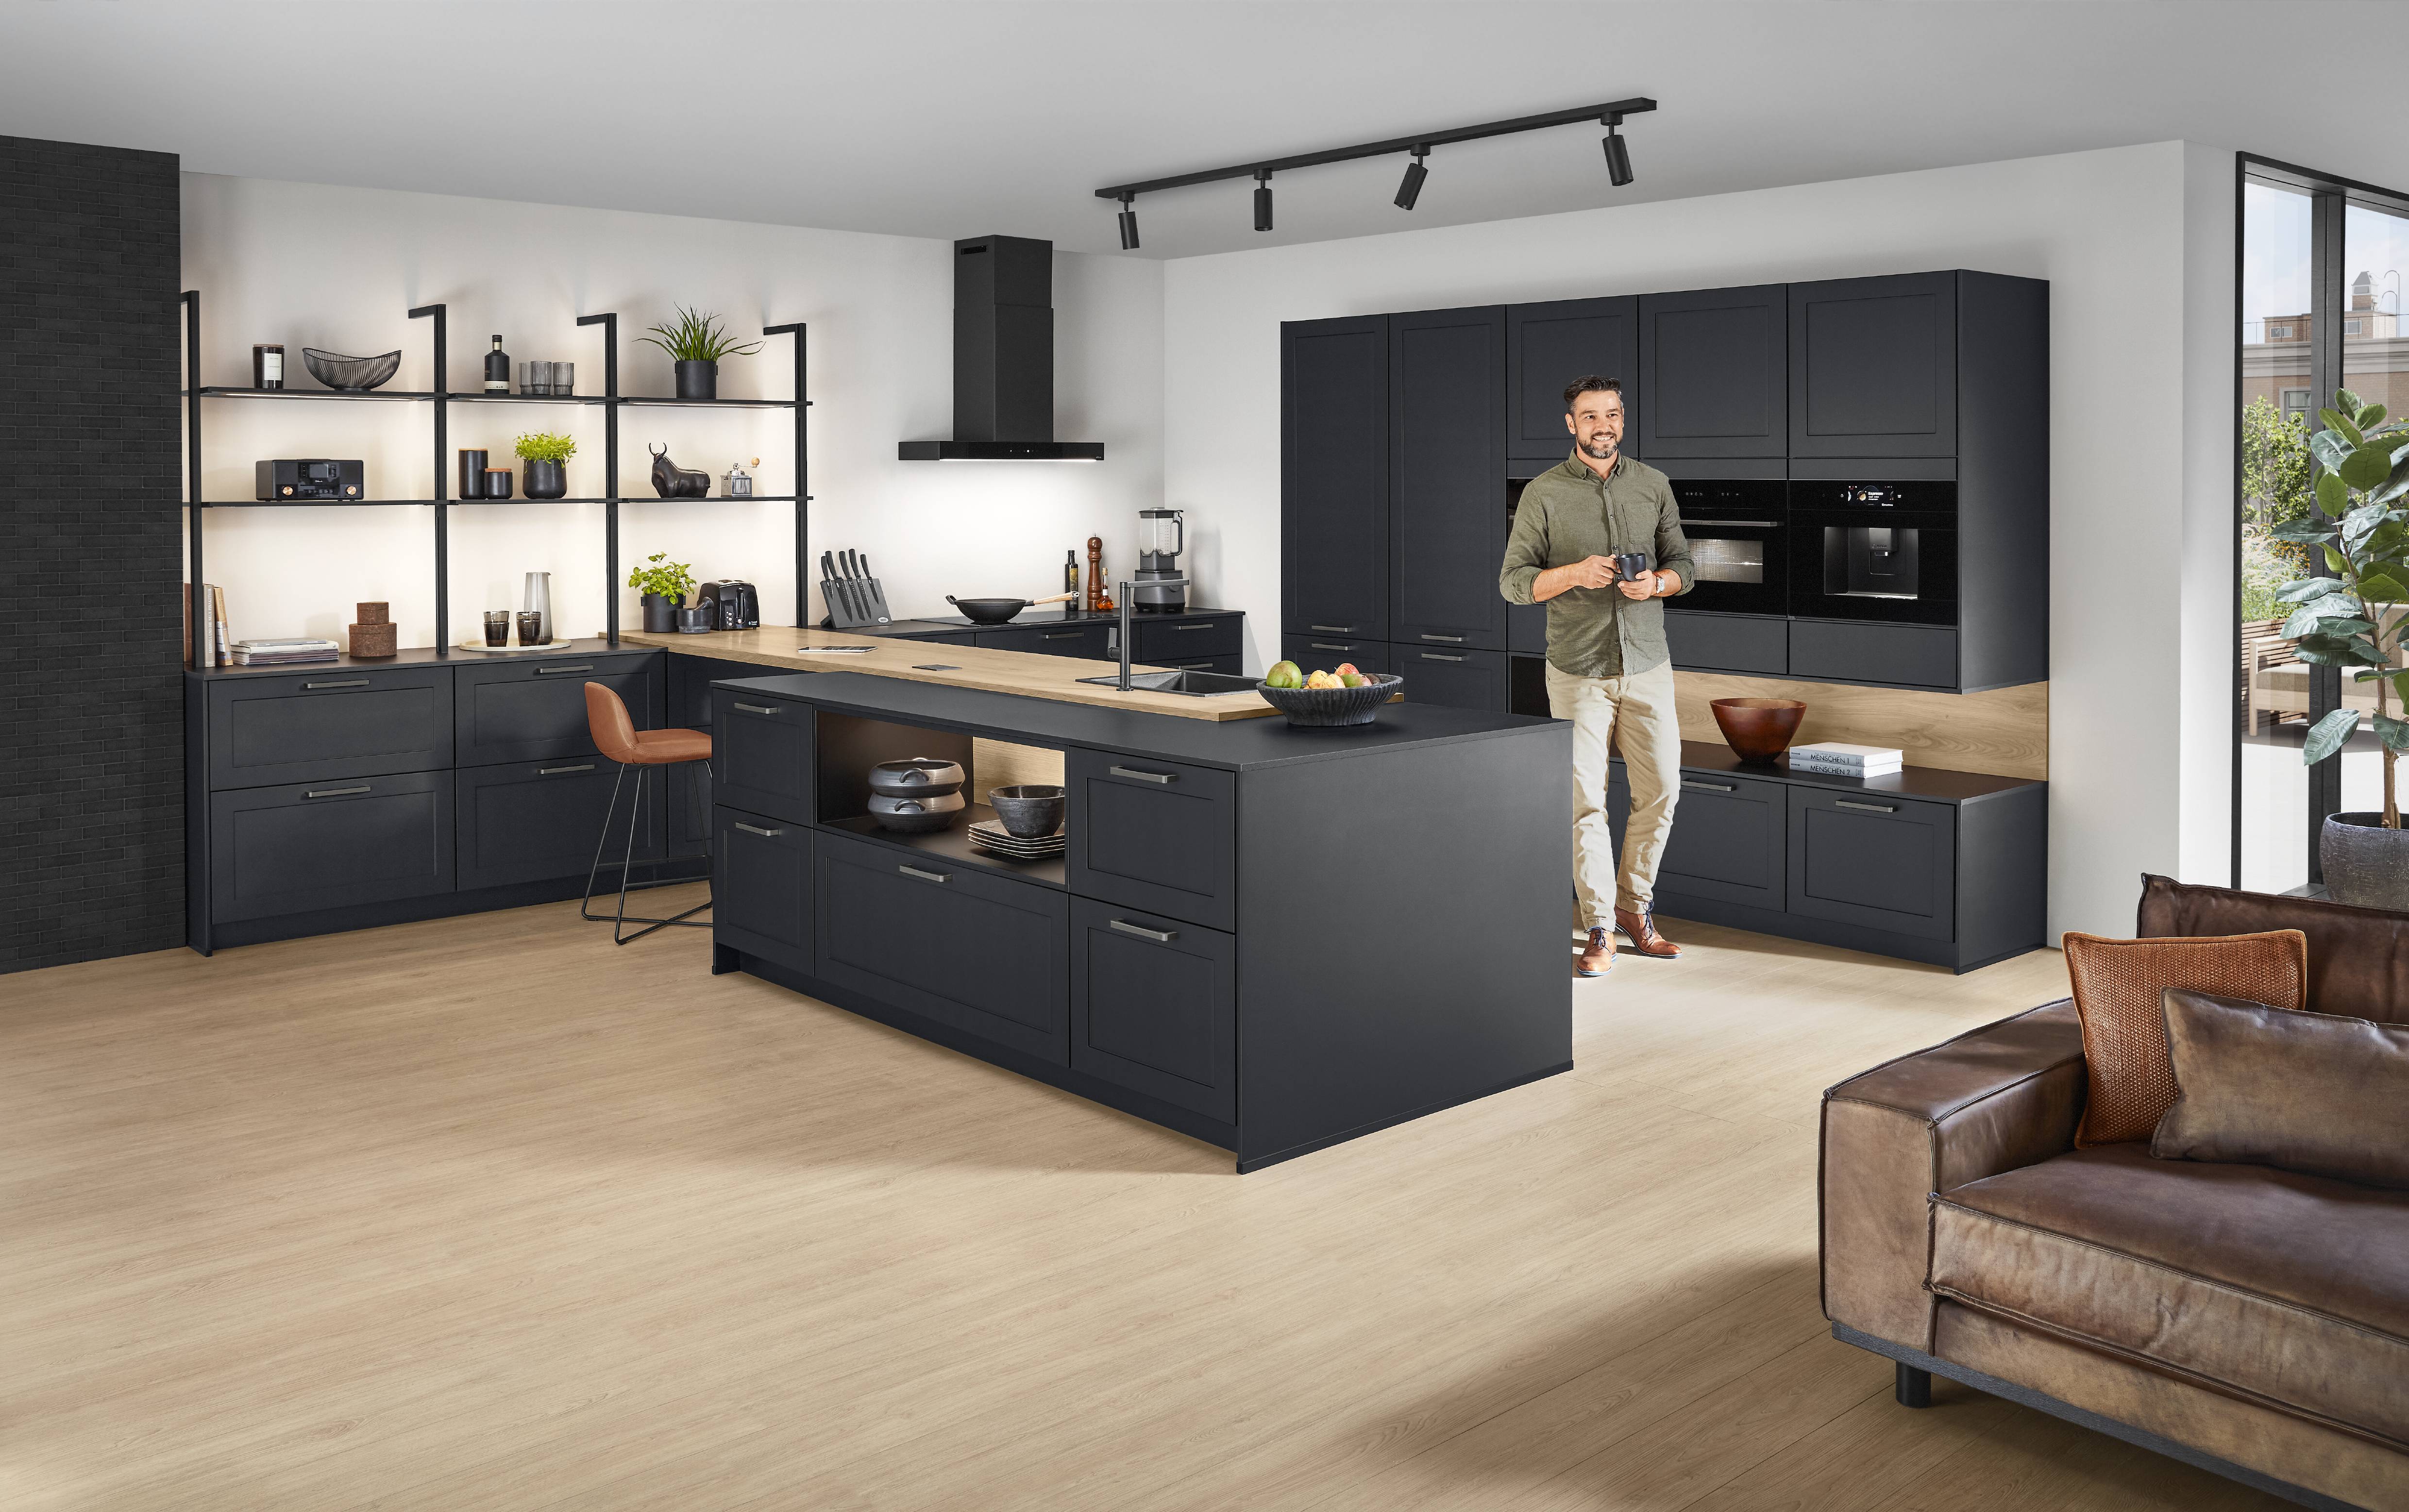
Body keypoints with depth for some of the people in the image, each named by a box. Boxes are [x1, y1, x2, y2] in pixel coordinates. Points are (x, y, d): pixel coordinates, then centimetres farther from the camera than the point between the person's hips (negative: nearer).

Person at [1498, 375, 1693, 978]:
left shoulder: (1653, 486, 7)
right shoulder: (1544, 493, -2)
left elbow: (1683, 565, 12)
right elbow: (1513, 581, -3)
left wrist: (1656, 583, -11)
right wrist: (1574, 573, -19)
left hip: (1648, 663, 3)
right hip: (1579, 671, -3)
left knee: (1660, 791, 4)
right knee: (1585, 800, -2)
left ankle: (1635, 906, 23)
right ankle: (1600, 928, 9)